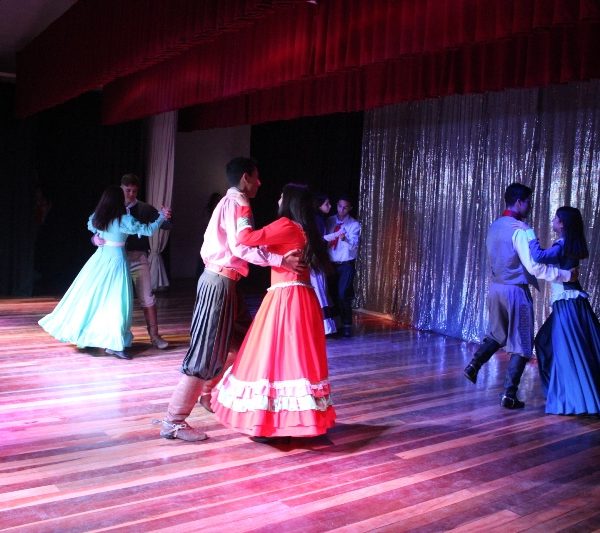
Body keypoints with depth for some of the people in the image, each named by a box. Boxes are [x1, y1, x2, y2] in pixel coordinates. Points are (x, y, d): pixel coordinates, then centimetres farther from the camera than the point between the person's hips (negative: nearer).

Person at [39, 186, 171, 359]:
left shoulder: (96, 217, 2)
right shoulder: (124, 220, -14)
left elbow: (90, 226, 24)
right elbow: (148, 230, -8)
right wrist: (162, 216, 4)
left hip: (99, 258, 6)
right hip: (116, 260, -6)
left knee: (90, 296, 14)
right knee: (116, 301, -2)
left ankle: (80, 332, 24)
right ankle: (114, 344, -2)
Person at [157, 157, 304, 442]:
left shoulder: (229, 202, 18)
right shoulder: (237, 204, -13)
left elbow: (238, 244, 12)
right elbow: (242, 248, -26)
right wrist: (281, 260, -30)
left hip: (221, 279, 10)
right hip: (220, 282, -10)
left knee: (239, 340, 21)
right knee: (207, 350, -8)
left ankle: (208, 392, 34)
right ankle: (174, 421, -3)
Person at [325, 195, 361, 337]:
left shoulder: (354, 224, -6)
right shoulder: (330, 221, 5)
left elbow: (354, 244, -20)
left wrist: (345, 239, -40)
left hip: (346, 265, -4)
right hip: (331, 263, 4)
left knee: (342, 295, -13)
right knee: (333, 295, 7)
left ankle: (347, 325, -1)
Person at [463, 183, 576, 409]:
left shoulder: (494, 226, 8)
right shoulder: (519, 230, -17)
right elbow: (535, 267, -21)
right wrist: (566, 274, -14)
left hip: (495, 287, 8)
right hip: (515, 291, -7)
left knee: (497, 334, 27)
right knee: (521, 345, 3)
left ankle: (474, 365, 16)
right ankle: (509, 395, 4)